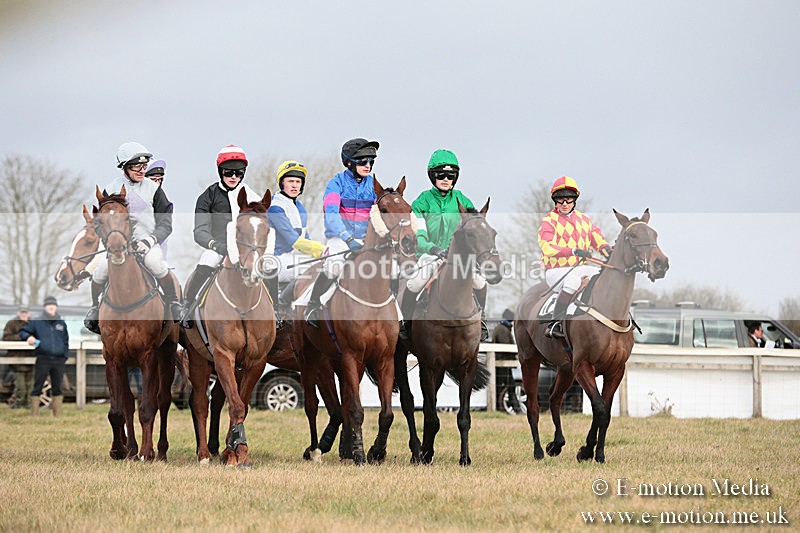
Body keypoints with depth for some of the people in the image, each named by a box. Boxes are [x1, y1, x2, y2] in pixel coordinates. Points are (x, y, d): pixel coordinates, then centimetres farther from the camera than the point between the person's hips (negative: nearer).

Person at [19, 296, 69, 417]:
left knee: (57, 388, 6)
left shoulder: (62, 323, 14)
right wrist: (28, 337, -10)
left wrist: (65, 356, 8)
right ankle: (34, 415, -2)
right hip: (43, 360, -3)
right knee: (37, 388, -4)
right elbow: (22, 332, 12)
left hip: (59, 360, 3)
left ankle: (57, 415, 11)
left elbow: (66, 342, 20)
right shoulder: (36, 322, 6)